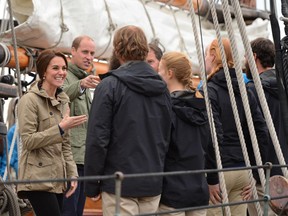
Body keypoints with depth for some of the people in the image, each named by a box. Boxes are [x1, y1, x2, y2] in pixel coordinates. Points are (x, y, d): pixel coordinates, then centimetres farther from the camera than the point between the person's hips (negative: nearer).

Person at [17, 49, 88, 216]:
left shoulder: (63, 101, 16)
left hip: (57, 180, 7)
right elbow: (28, 140, -14)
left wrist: (72, 173, 9)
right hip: (38, 180, -7)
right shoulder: (30, 100, -7)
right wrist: (61, 128, -19)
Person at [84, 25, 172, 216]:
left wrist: (91, 184, -3)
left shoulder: (109, 86, -9)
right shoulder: (162, 88, 8)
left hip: (120, 184, -5)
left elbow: (97, 138, -11)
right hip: (153, 184, 5)